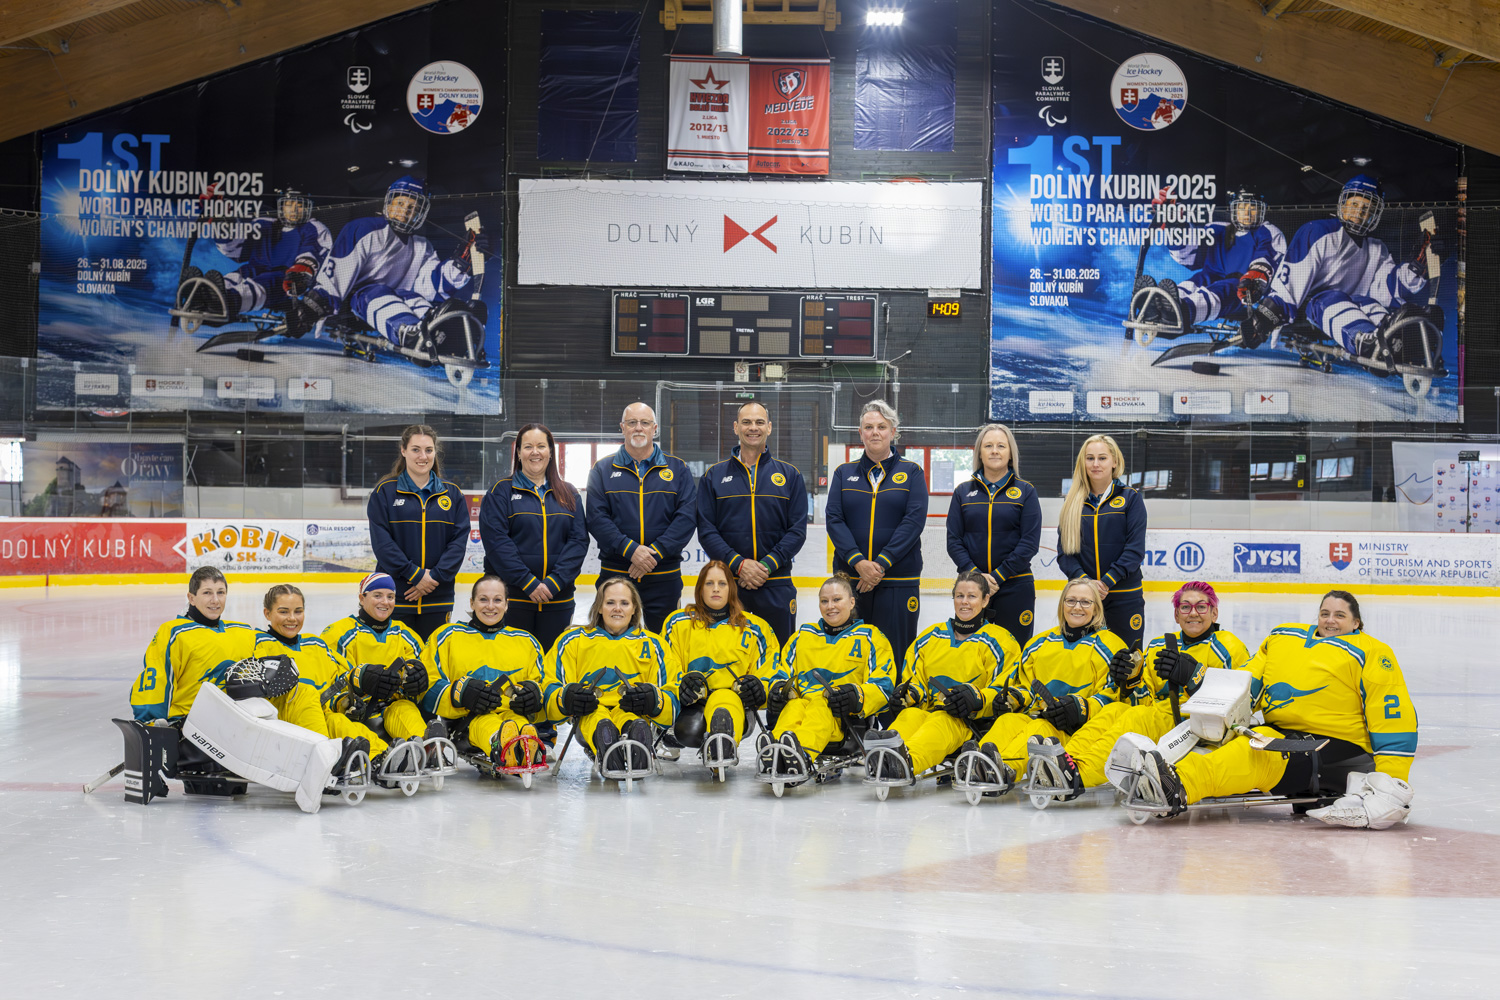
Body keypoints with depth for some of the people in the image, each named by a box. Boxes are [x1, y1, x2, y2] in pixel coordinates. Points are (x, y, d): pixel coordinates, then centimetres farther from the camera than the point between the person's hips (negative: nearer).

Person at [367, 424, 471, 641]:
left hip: (438, 598, 2)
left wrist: (436, 576, -13)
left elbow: (459, 541, 0)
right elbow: (382, 542, -8)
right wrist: (415, 575, -15)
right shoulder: (385, 491, 1)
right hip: (395, 596, -2)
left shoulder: (452, 494, 8)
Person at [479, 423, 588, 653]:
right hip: (512, 597, -3)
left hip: (558, 599, 3)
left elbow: (579, 541, 2)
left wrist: (554, 582, -12)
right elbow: (496, 541, -8)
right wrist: (528, 582, -16)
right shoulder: (501, 492, 3)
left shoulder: (569, 494, 12)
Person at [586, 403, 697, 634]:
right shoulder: (602, 470, 7)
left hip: (664, 578, 0)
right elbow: (597, 519, -4)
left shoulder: (677, 469, 8)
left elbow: (687, 517, -3)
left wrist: (655, 552, -15)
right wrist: (630, 550, -18)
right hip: (615, 575, 0)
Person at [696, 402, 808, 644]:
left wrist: (767, 565, -12)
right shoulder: (714, 476, 7)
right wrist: (739, 564, -13)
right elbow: (706, 531, 0)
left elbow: (797, 530, 1)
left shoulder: (790, 475, 8)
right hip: (727, 583, 0)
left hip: (776, 586, 0)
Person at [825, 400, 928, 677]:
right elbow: (834, 520, 2)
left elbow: (914, 521, -4)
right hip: (850, 578, 2)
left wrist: (881, 564, -14)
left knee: (896, 653, -4)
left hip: (898, 580, -2)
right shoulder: (844, 473, 13)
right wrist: (858, 561, -14)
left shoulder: (911, 473, 8)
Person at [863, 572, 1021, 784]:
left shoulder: (999, 642, 9)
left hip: (972, 723, -4)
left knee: (941, 721, -39)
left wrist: (976, 698, -20)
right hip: (927, 711, 4)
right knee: (910, 715, -33)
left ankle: (907, 760, -72)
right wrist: (909, 692, -1)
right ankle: (883, 758, -66)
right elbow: (914, 677, 24)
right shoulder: (930, 636, 22)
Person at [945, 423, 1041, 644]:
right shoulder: (963, 492, 10)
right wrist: (975, 574, -12)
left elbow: (1029, 542, -4)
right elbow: (953, 541, 3)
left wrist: (998, 576, -12)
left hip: (1015, 587, -2)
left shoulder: (1025, 491, 4)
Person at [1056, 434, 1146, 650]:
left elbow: (1135, 549, -6)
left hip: (1124, 598, -2)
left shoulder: (1130, 498, 2)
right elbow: (1064, 551, 4)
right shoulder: (1073, 502, 9)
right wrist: (1084, 580, -13)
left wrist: (1107, 581, -15)